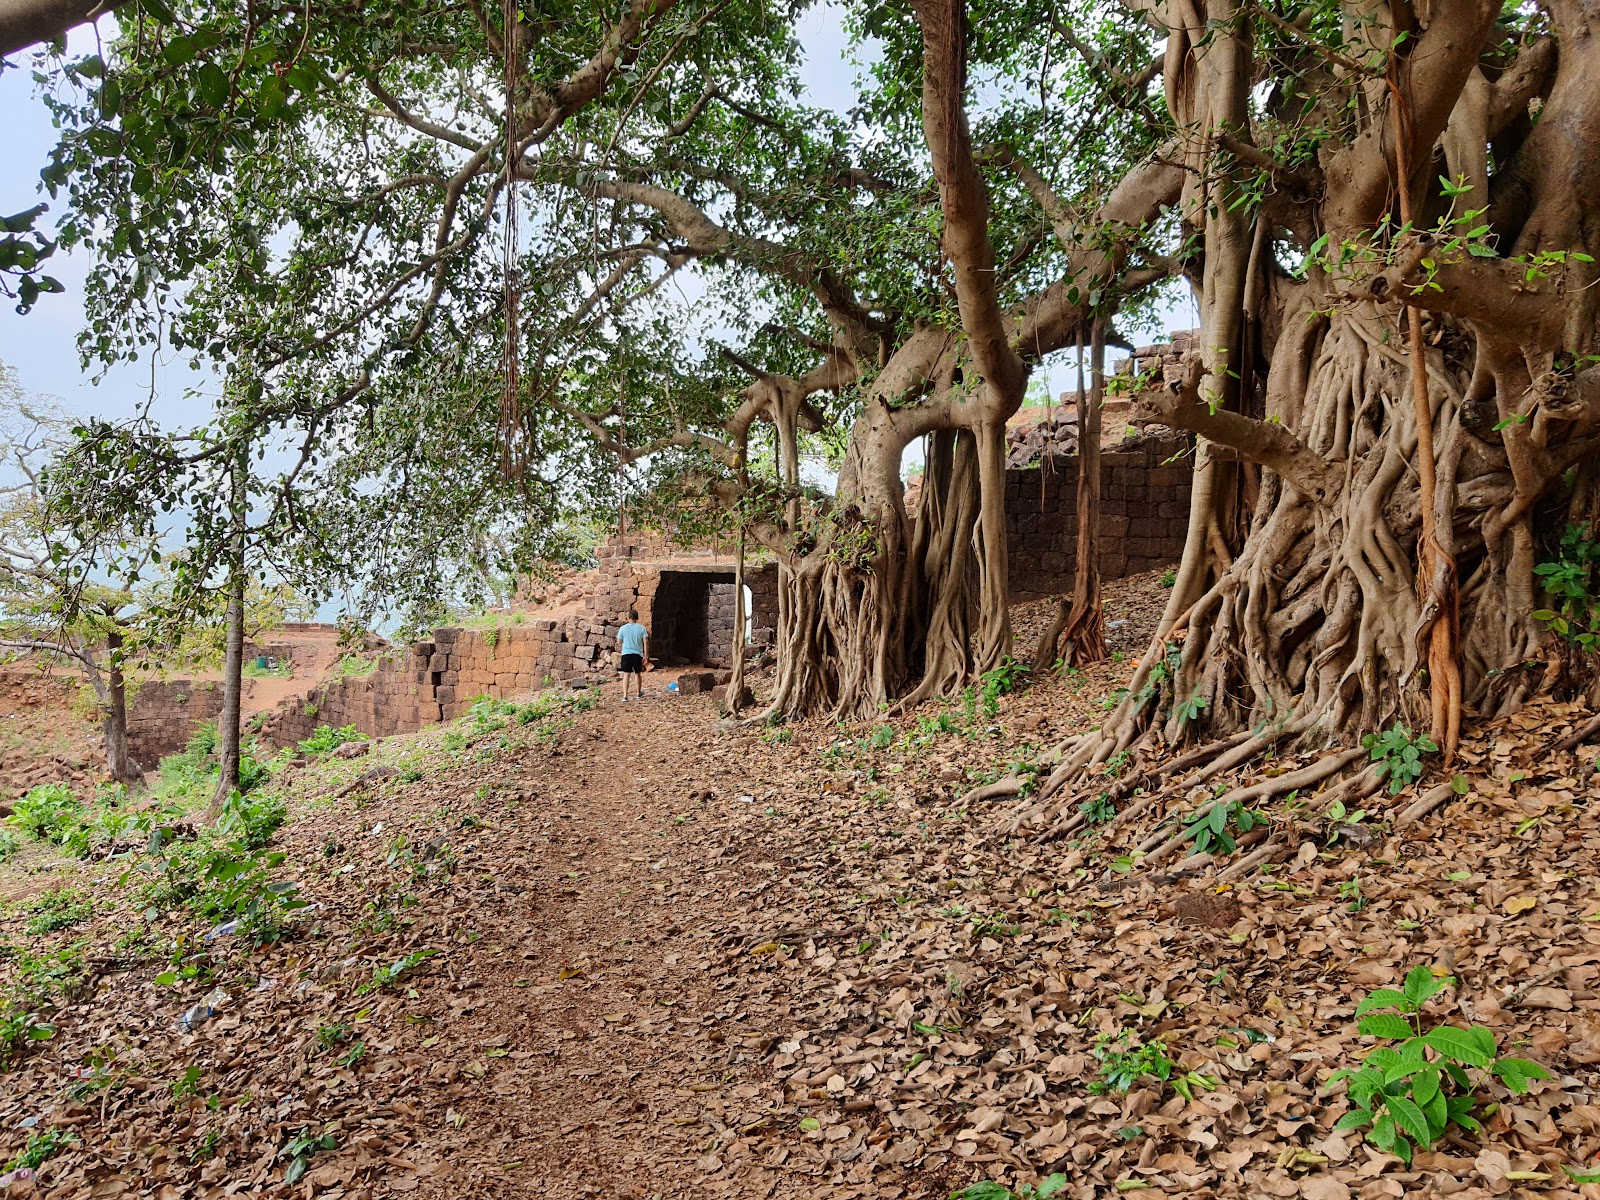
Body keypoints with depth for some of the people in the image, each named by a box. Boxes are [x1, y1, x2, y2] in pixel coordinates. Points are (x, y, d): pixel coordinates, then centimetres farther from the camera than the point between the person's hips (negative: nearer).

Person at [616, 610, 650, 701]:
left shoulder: (623, 628, -2)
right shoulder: (642, 628, -1)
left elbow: (619, 642, 4)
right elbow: (646, 642, -4)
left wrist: (620, 647, 27)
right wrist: (646, 656, 0)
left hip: (626, 653, -1)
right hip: (638, 654, 1)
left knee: (626, 674, -2)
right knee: (638, 674, 17)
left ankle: (625, 696, -13)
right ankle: (638, 693, 34)